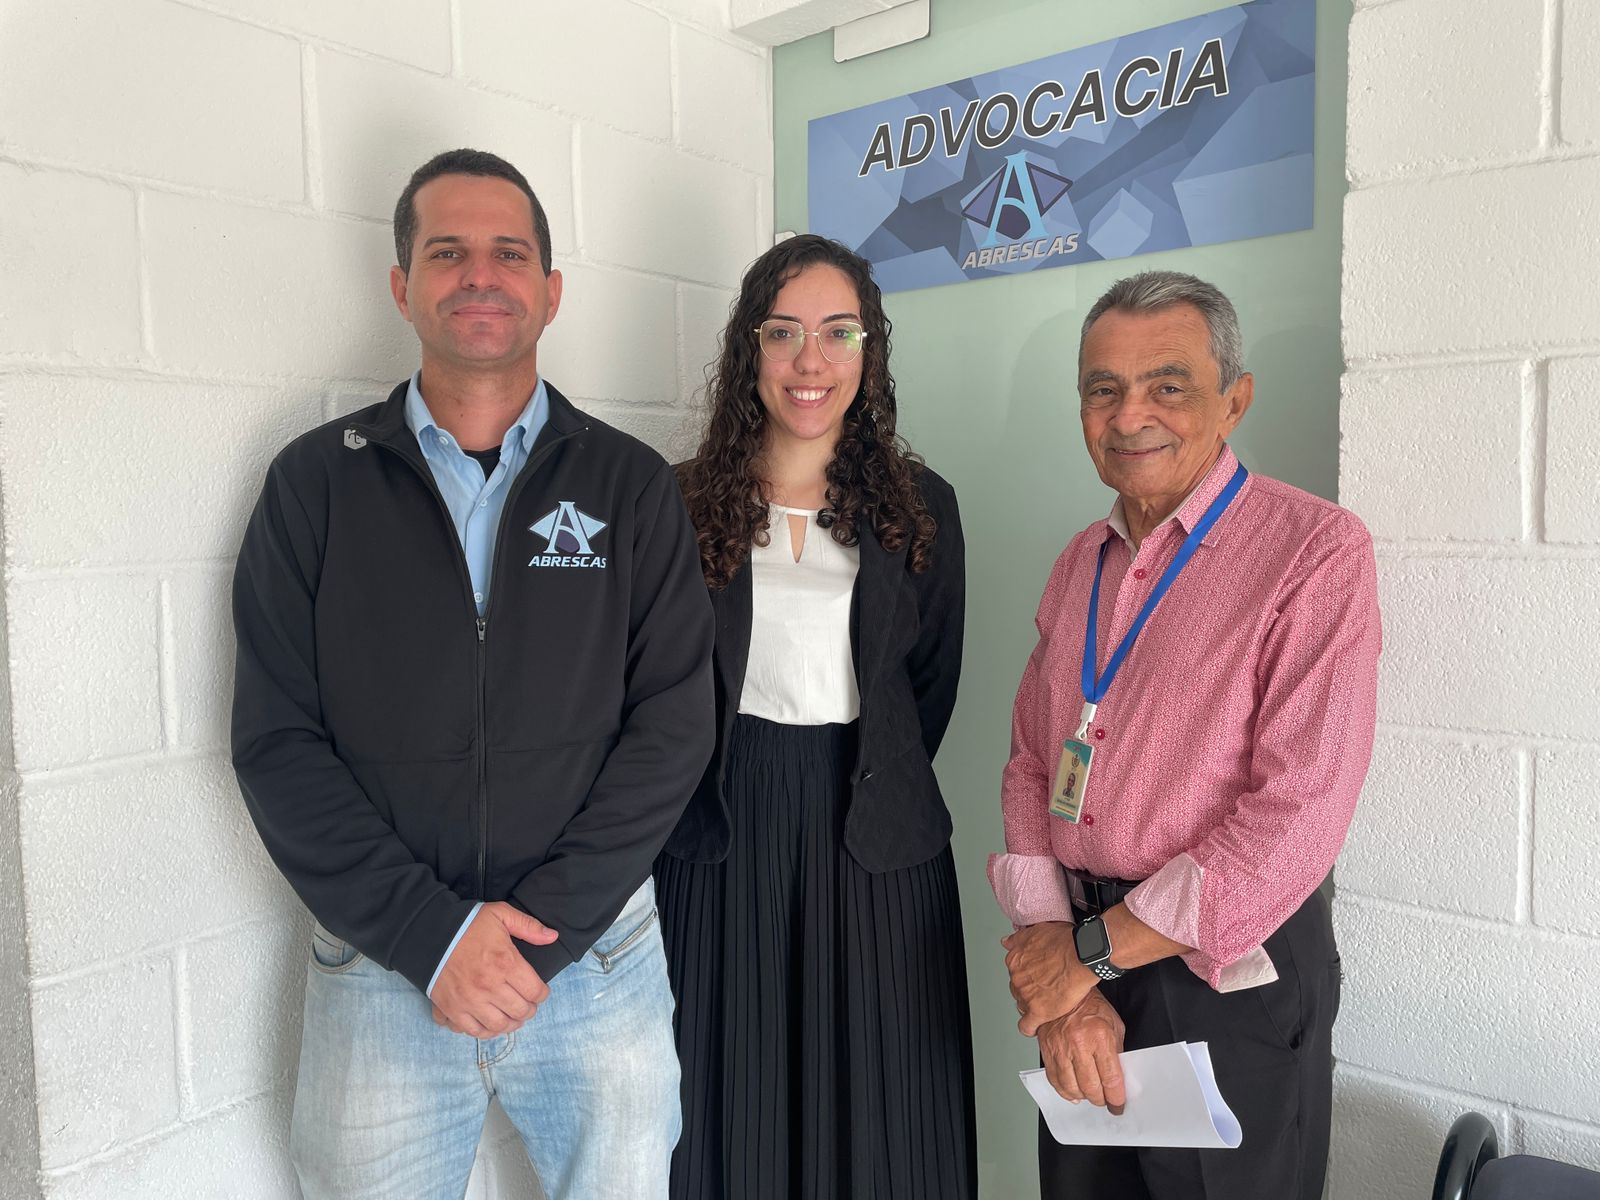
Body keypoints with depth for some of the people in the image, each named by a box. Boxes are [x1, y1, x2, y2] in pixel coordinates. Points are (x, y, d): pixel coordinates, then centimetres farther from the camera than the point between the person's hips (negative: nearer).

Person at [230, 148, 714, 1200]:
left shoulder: (632, 485, 0)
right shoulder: (316, 482, 0)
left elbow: (674, 721, -5)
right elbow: (278, 739, -4)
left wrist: (542, 927, -13)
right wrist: (432, 934, -12)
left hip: (596, 953, 1)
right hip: (382, 964, 0)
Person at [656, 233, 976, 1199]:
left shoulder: (920, 505, 3)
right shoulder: (686, 503, 0)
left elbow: (932, 686, 8)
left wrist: (870, 788, 6)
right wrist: (733, 789, 2)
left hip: (873, 840, 1)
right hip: (722, 838, 0)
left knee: (877, 1108, 11)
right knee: (732, 1104, 12)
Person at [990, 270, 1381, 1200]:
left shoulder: (1318, 550, -13)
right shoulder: (1082, 565, 7)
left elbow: (1300, 811, -20)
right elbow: (1031, 765, 4)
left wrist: (1097, 950, -15)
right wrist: (1055, 966, -8)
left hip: (1233, 979, -5)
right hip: (1081, 959, 6)